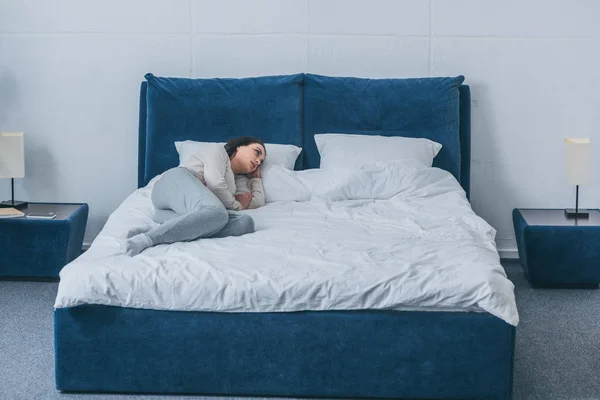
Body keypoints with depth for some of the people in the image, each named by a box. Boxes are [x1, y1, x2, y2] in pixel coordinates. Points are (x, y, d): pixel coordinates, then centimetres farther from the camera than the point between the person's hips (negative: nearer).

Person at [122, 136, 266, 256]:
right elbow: (215, 183, 1)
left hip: (184, 210, 6)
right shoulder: (216, 149, 18)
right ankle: (147, 238, -46)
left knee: (245, 223, -22)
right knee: (217, 213, -40)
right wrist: (236, 205, 14)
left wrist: (256, 177, 42)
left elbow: (258, 202, 29)